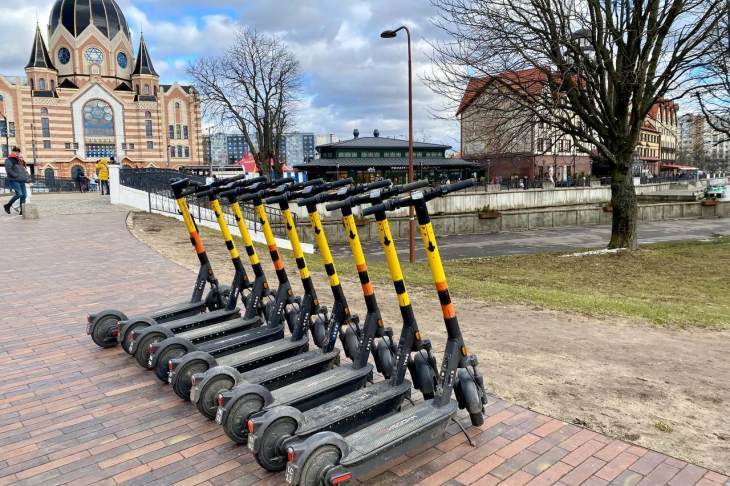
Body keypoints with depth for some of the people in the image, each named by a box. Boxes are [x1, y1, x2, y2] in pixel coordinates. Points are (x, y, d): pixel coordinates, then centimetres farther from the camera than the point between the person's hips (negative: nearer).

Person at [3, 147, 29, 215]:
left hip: (21, 180, 8)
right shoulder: (9, 160, -2)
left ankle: (22, 210, 5)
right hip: (14, 180, -8)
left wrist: (27, 176, 12)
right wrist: (16, 175, -19)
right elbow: (8, 169, -14)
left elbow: (24, 169, 28)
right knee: (19, 194, -18)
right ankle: (7, 205, 1)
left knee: (24, 195, 1)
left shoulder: (19, 160, 20)